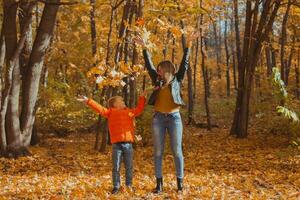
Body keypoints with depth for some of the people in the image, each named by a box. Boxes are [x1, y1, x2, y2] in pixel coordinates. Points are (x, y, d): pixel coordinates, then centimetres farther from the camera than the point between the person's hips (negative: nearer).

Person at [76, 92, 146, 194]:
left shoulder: (130, 112, 17)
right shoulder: (110, 112, 7)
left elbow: (139, 109, 25)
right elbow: (99, 108, 0)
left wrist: (142, 98, 19)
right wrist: (87, 100, -8)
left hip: (128, 144, 3)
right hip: (116, 144, -2)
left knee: (129, 167, 8)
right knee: (116, 167, 1)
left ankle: (129, 186, 19)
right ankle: (116, 186, 11)